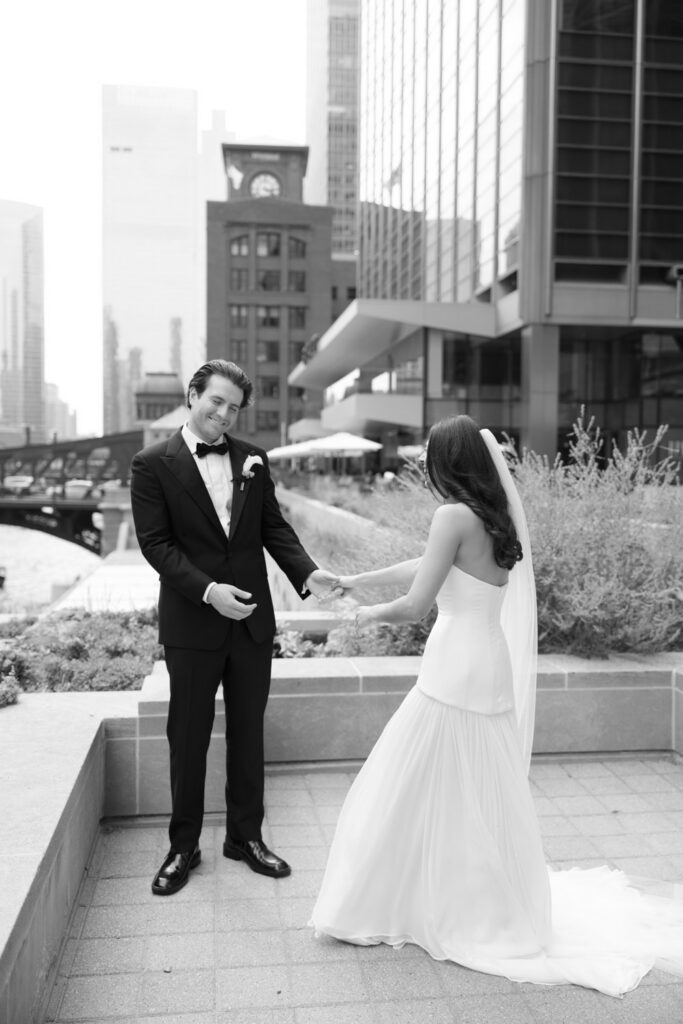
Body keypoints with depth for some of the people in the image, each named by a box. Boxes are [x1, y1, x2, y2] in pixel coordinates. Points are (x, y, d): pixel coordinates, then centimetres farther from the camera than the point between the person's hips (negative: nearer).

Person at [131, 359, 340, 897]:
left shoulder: (253, 460, 6)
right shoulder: (153, 464, -6)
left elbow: (274, 527, 6)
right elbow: (156, 543, -11)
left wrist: (307, 572, -11)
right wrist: (208, 590, -21)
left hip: (252, 617, 4)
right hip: (192, 623, -3)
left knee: (248, 730, 14)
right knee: (189, 736, 10)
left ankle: (246, 835, 31)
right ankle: (184, 846, 27)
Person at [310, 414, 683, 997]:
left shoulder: (455, 516, -16)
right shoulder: (494, 518, 9)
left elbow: (414, 606, -18)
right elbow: (427, 566, 20)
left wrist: (370, 615, 3)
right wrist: (356, 580, 28)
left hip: (456, 675, -8)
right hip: (488, 670, 8)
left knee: (416, 793, 6)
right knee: (477, 797, 19)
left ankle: (385, 908, 20)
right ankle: (491, 907, 33)